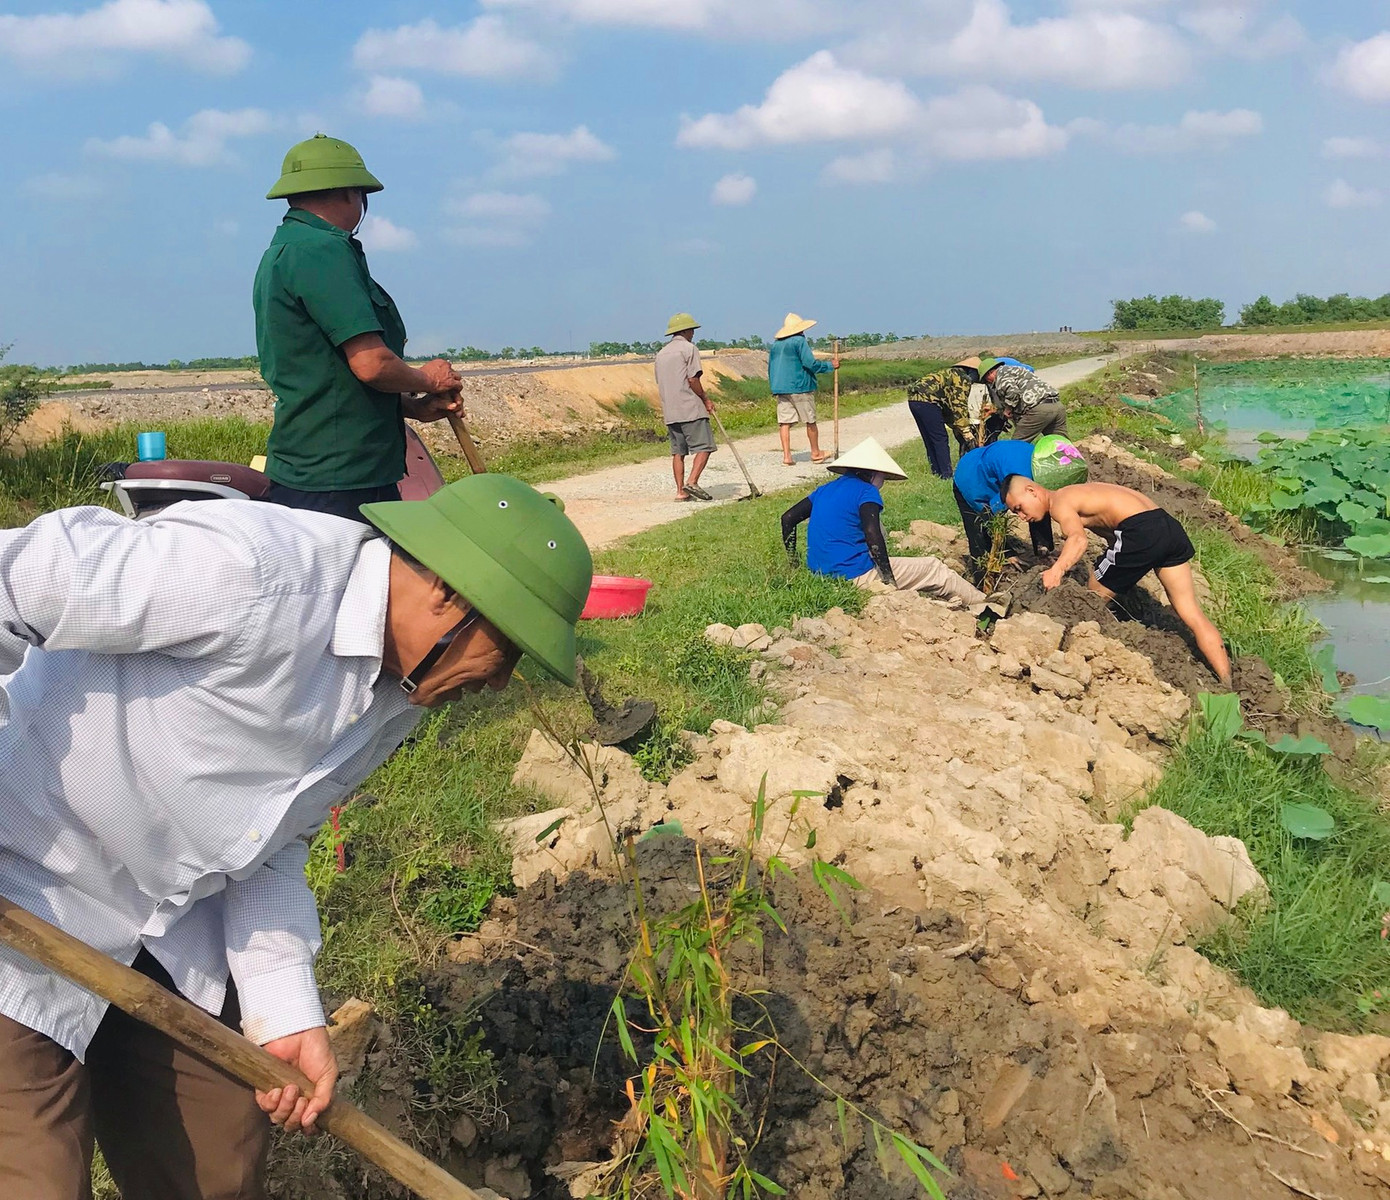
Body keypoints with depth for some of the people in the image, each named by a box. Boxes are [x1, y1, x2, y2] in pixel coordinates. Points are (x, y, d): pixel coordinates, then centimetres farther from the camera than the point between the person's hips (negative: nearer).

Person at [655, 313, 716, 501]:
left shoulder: (661, 353, 18)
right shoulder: (689, 348, -3)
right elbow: (693, 380, -12)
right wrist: (706, 399, -2)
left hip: (669, 411, 7)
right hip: (691, 409, -7)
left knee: (678, 451, 9)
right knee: (704, 446, -6)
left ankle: (681, 490, 6)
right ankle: (692, 482, -20)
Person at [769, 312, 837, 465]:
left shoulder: (775, 344, 12)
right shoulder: (799, 341, -8)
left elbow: (770, 368, 17)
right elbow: (811, 363, -13)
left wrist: (774, 388, 24)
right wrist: (830, 365, -2)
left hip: (780, 389, 5)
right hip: (800, 387, -5)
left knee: (784, 422, 0)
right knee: (810, 421, 7)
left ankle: (786, 456, -7)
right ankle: (815, 453, 16)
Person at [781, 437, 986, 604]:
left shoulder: (825, 490, 13)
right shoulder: (866, 492, -9)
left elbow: (788, 518, 14)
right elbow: (872, 533, -23)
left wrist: (794, 565, 19)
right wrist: (891, 582, -18)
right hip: (856, 576, -8)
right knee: (934, 568, 7)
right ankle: (983, 604, 19)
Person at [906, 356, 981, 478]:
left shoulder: (954, 374, 27)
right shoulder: (964, 379, -3)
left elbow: (951, 409, 30)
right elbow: (959, 408, -10)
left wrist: (960, 433, 29)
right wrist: (968, 435, -8)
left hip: (914, 398, 10)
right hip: (926, 400, -10)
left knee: (930, 441, 16)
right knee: (940, 439, -3)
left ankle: (937, 474, 20)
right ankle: (946, 476, -2)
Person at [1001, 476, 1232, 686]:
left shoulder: (1059, 503, -2)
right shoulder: (1075, 494, 27)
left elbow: (1078, 540, -24)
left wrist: (1057, 570, -40)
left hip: (1141, 532, -9)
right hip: (1169, 525, 10)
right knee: (1192, 613, 9)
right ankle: (1227, 685, 8)